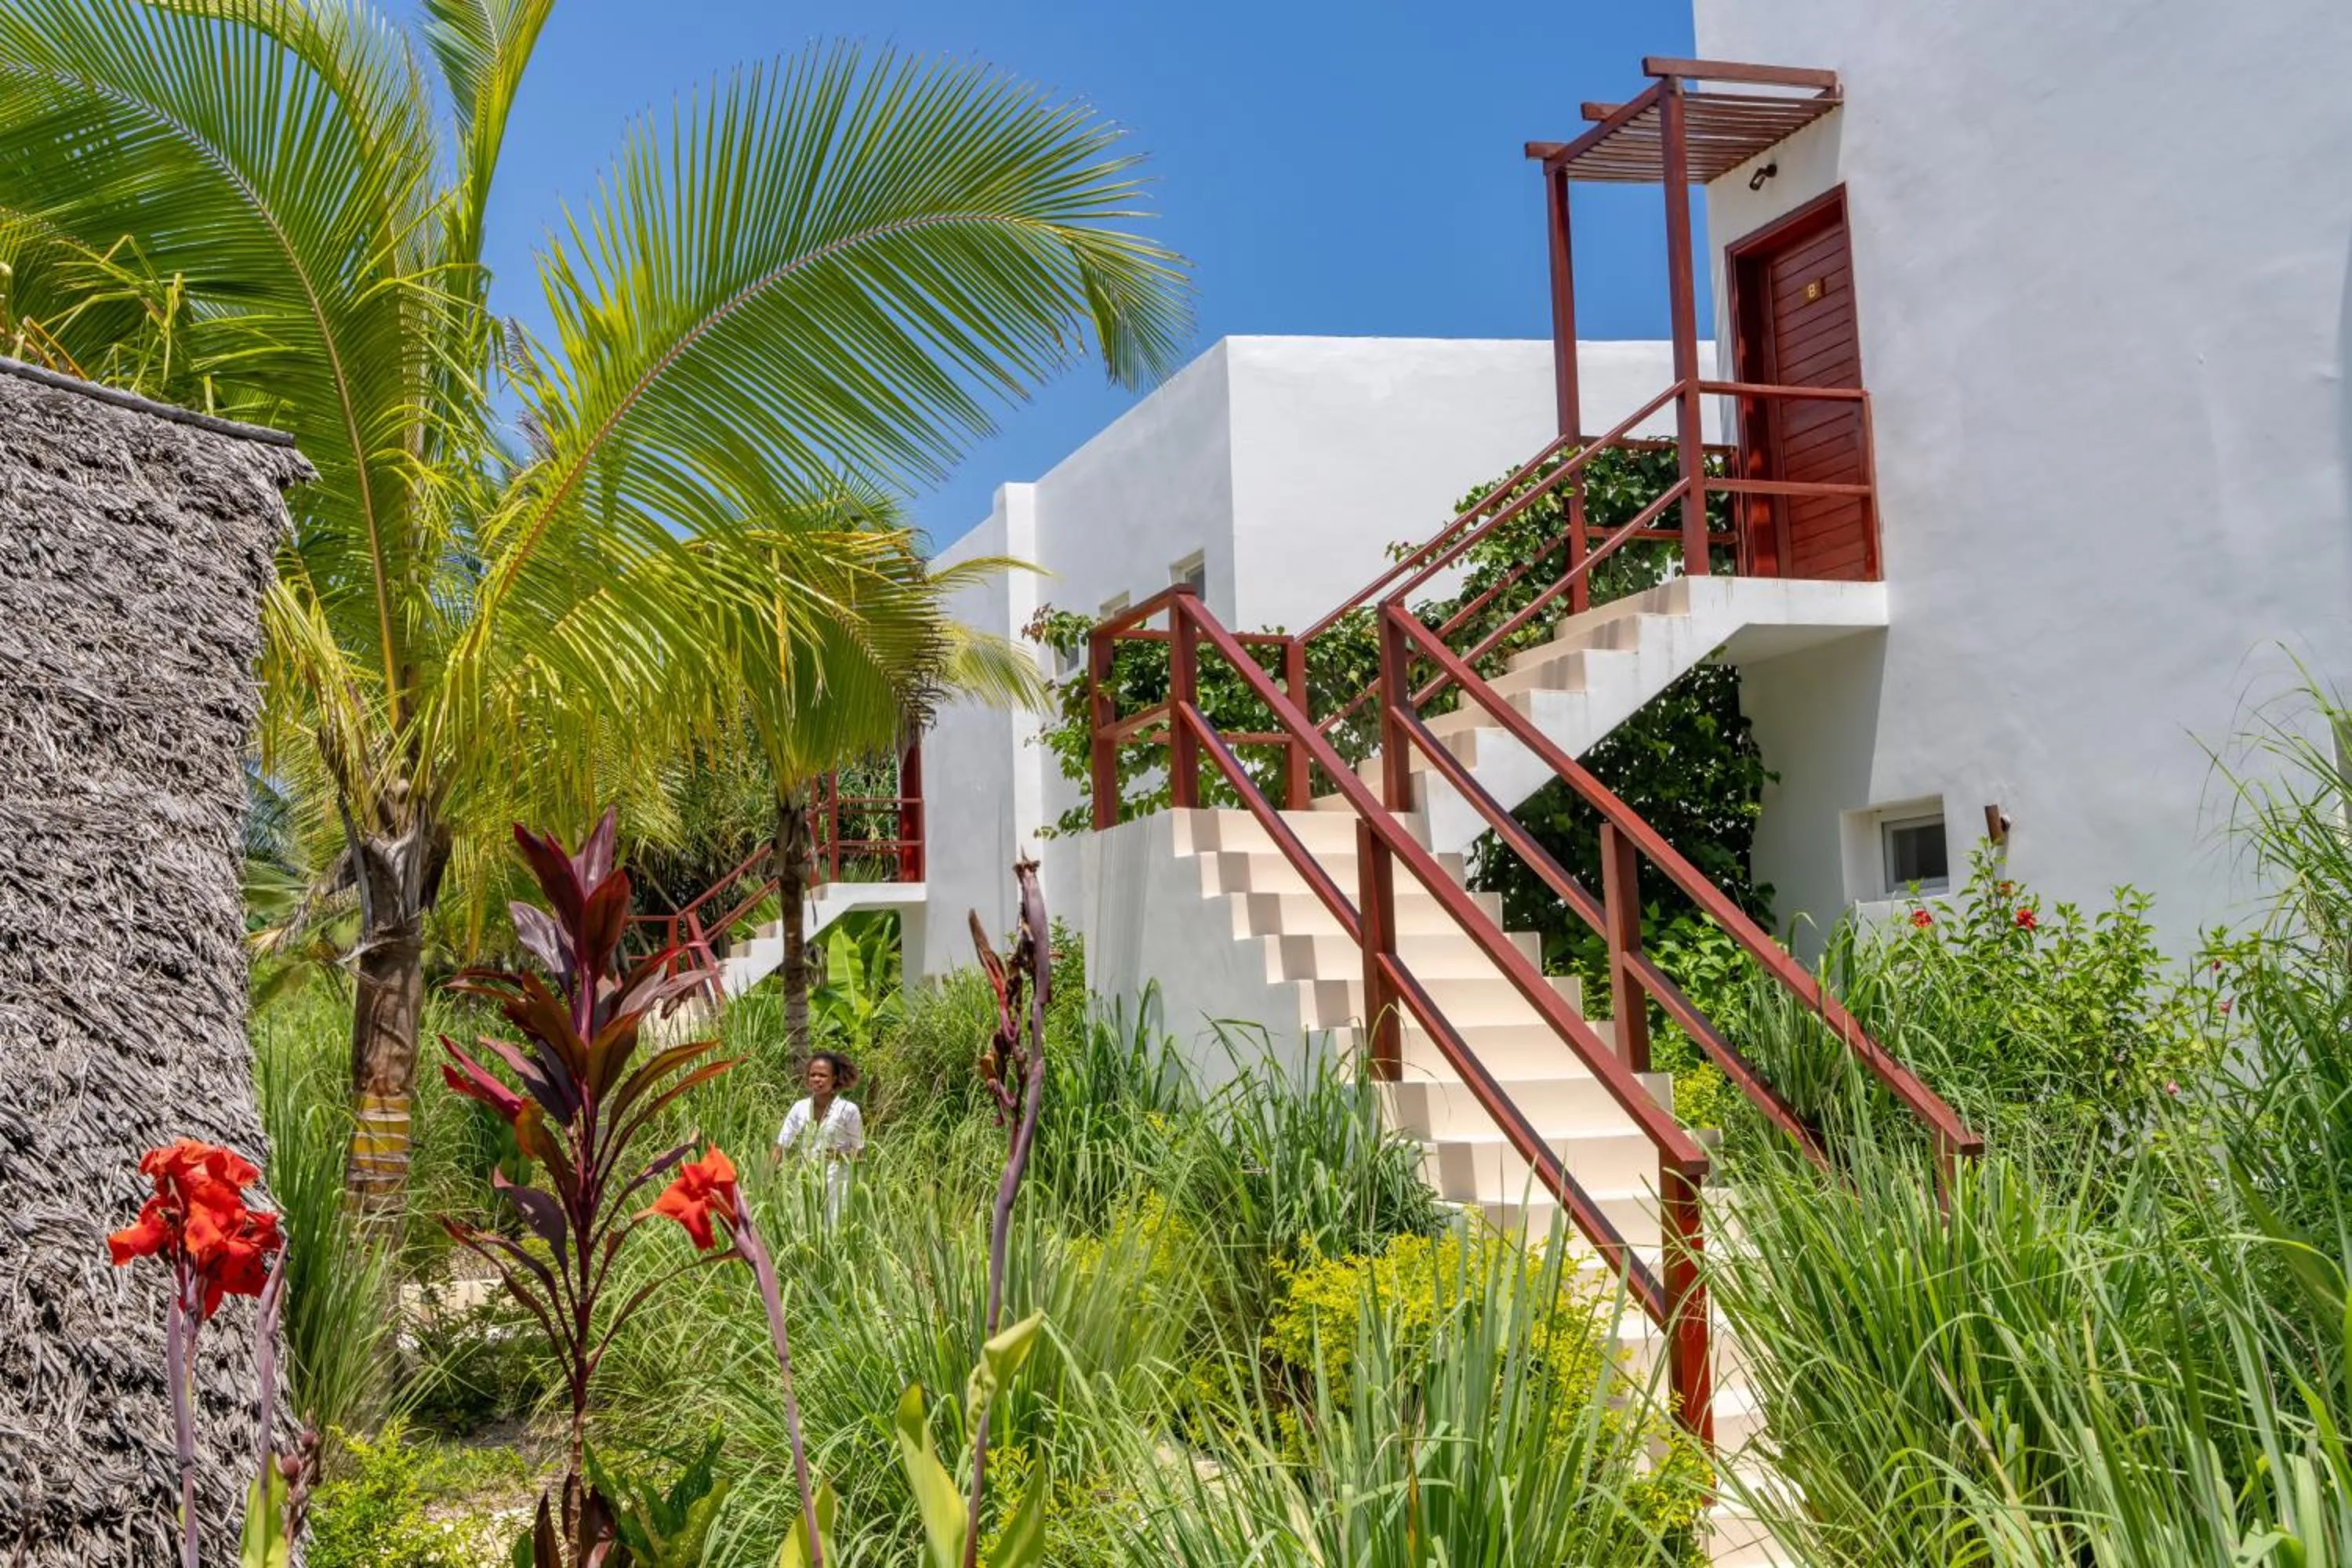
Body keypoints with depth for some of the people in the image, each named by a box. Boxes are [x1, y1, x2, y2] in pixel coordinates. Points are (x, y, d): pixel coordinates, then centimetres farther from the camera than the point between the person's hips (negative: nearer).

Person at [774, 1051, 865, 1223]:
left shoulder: (848, 1110, -7)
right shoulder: (800, 1108, 3)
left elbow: (859, 1150, 1)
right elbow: (781, 1146, 4)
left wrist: (839, 1155, -18)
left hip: (835, 1182, -3)